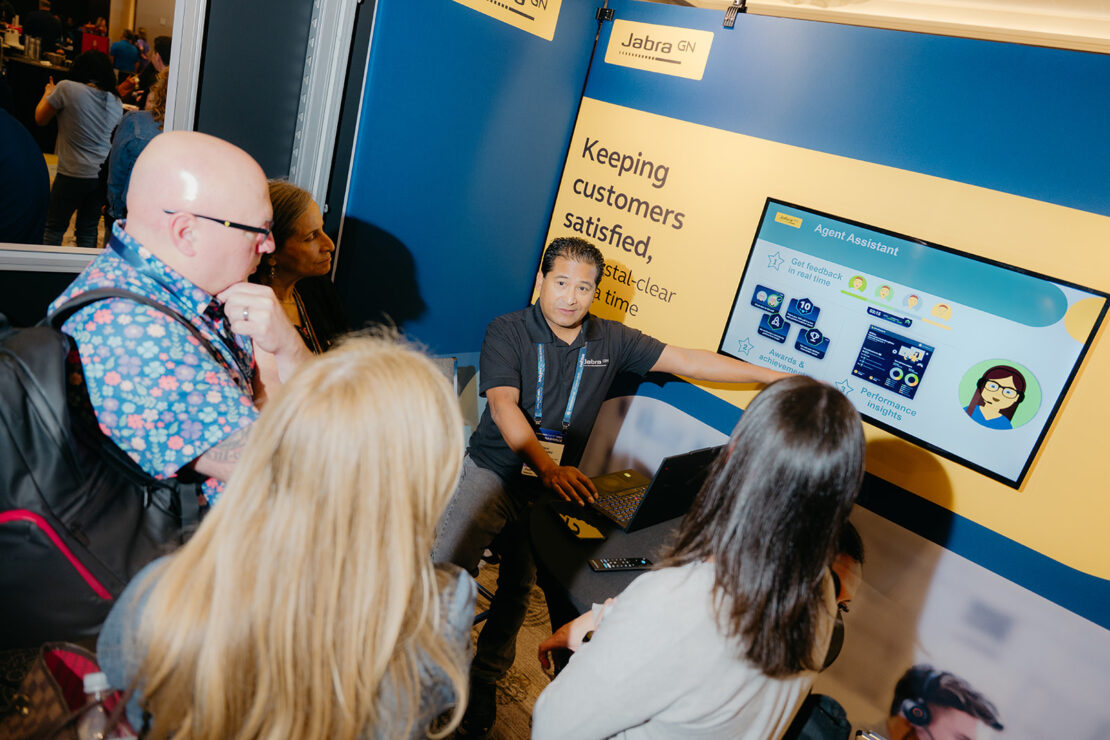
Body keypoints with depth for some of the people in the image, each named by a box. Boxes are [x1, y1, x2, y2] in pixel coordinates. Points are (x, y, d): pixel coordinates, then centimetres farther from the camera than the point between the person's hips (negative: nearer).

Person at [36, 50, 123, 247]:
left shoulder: (67, 88, -8)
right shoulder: (116, 102, 4)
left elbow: (41, 119, 4)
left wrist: (48, 94, 22)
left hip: (72, 174, -4)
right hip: (105, 176, 4)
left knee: (54, 229, 10)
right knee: (88, 232, 13)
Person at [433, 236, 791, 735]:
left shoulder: (611, 341, 2)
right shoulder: (508, 331, -7)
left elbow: (689, 361, 1)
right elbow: (503, 406, -19)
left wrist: (777, 378, -2)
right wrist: (547, 467, -34)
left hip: (554, 485, 3)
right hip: (493, 472, -2)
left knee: (519, 586, 10)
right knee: (447, 569, -9)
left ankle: (484, 679, 31)